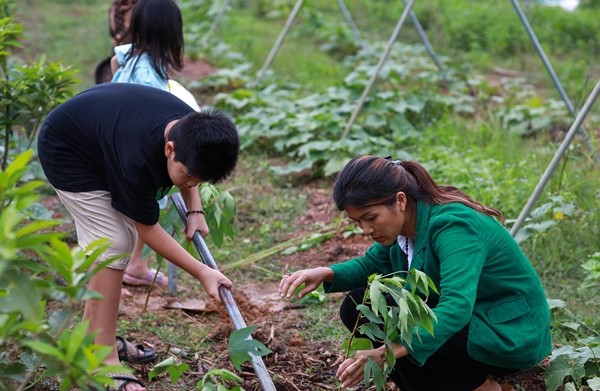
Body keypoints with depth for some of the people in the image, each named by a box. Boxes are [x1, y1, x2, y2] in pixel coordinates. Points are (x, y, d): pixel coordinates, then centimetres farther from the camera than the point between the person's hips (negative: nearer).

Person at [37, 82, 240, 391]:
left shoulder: (192, 128, -20)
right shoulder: (137, 158, -40)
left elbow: (191, 165, 6)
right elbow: (148, 229, -25)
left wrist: (194, 210, -8)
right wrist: (202, 273, -24)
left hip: (100, 138, 9)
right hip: (66, 151, -8)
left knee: (121, 238, 8)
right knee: (113, 244, -16)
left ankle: (92, 337, 21)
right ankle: (104, 364, -13)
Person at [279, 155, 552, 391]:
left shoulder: (452, 226, -30)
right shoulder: (406, 222, -7)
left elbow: (456, 309, -42)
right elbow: (371, 265, 8)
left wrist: (387, 352, -52)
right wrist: (325, 273, -14)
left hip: (511, 333, -8)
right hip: (466, 318, 8)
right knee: (358, 308, -5)